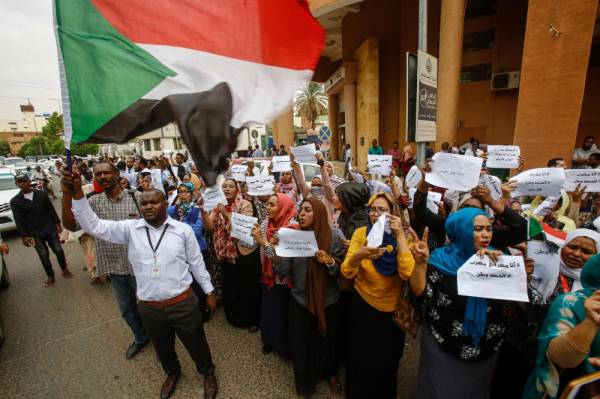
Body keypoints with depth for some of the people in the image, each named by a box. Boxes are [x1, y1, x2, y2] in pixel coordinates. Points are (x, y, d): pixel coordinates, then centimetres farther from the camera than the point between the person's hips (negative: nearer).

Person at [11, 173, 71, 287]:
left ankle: (64, 270, 24)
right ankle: (50, 277, 20)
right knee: (44, 256, 6)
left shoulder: (42, 194, 0)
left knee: (58, 250, 5)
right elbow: (19, 221, -3)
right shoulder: (15, 201, -3)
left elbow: (51, 210, 4)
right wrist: (24, 236, -5)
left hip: (50, 228, 1)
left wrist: (57, 224, 3)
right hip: (34, 233, 0)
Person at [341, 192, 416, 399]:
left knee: (387, 363, 19)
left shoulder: (403, 237, -12)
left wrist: (399, 235, -30)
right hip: (362, 306, 0)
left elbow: (407, 274, -28)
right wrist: (357, 256, -39)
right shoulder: (361, 233, -12)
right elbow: (346, 273, -18)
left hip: (392, 310, 1)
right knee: (359, 361, 14)